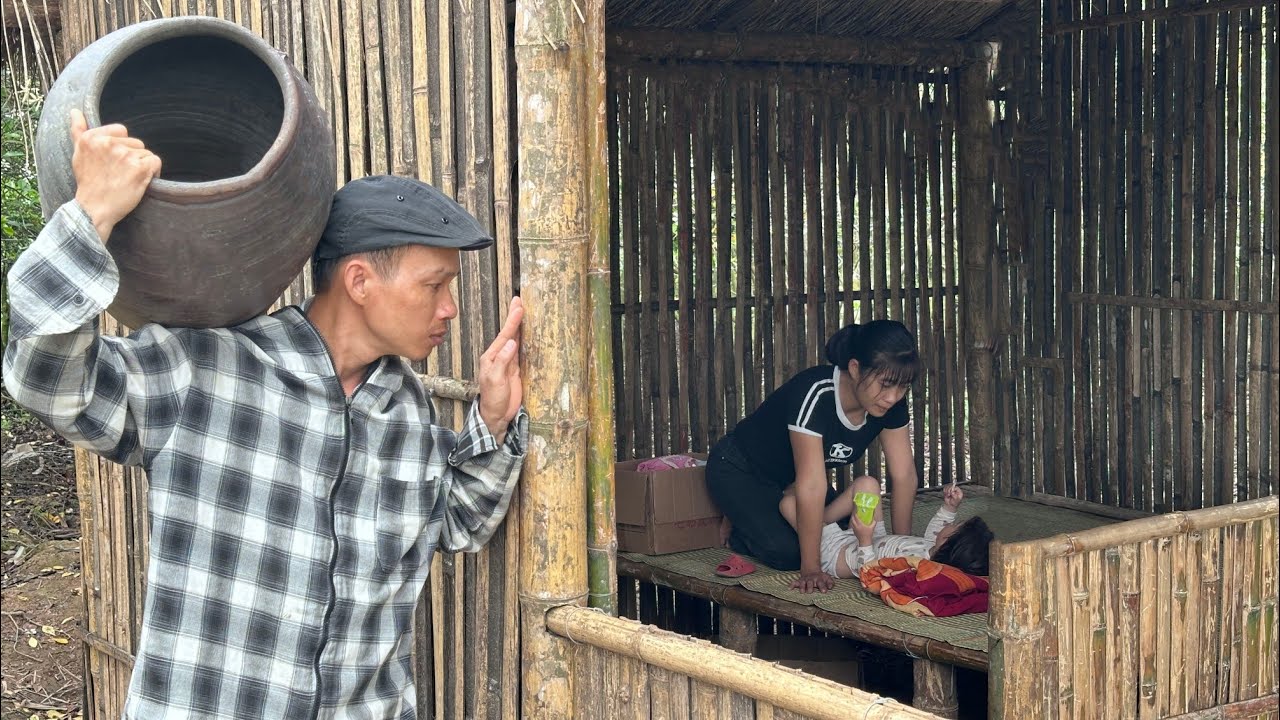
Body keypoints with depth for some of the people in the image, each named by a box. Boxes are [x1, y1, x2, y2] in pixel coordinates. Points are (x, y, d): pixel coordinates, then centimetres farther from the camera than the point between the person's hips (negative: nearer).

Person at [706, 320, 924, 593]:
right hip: (739, 473, -7)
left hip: (788, 479, 7)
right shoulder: (815, 395, -39)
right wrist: (810, 568, -39)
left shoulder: (891, 400, -18)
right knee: (787, 552, -25)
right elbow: (811, 486, -40)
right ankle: (738, 529, 6)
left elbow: (905, 475, -12)